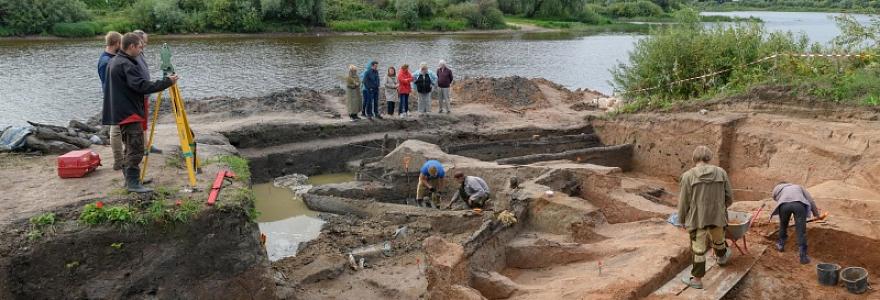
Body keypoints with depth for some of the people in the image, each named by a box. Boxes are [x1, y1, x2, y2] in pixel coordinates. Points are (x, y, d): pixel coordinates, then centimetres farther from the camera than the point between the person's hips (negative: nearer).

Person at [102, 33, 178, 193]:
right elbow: (141, 86, -25)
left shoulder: (114, 62, 15)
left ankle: (129, 179, 21)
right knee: (135, 149, -8)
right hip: (130, 113, -10)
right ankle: (133, 182, -6)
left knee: (130, 148, 16)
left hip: (121, 112, 10)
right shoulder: (126, 65, -17)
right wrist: (167, 82, -21)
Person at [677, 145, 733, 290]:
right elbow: (729, 198, 3)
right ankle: (722, 257, 58)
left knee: (698, 249, 8)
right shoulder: (721, 172, -3)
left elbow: (684, 201, -8)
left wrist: (682, 220, 6)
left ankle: (697, 279, 17)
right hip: (718, 216, 3)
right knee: (718, 240, 29)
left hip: (697, 218, -3)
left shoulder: (688, 175, -12)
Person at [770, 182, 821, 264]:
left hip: (784, 205, 0)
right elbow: (810, 199, 34)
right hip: (799, 204, 0)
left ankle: (781, 244, 43)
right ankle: (803, 256, -1)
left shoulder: (776, 189, 39)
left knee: (783, 226, 27)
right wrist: (816, 213, 42)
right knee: (801, 231, 2)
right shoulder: (797, 186, 42)